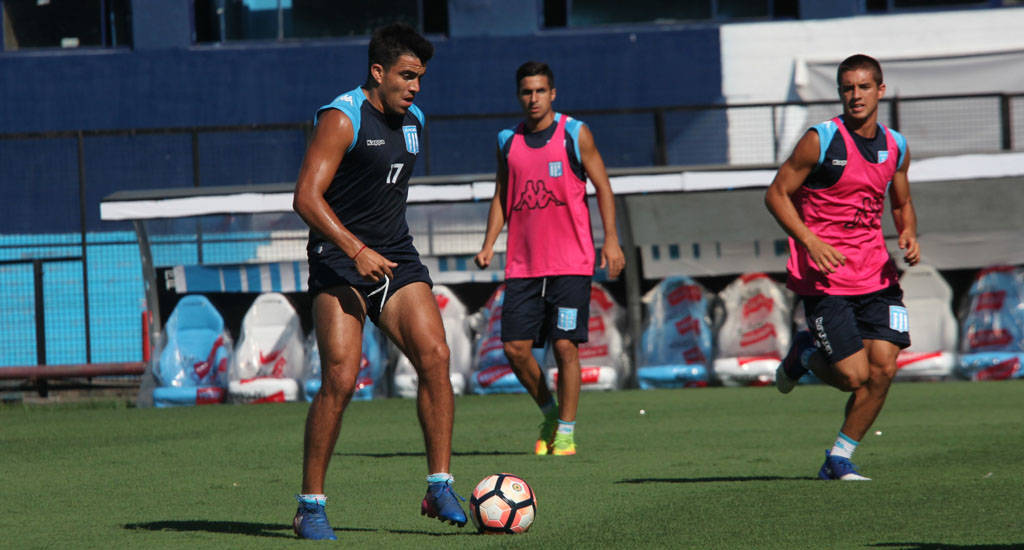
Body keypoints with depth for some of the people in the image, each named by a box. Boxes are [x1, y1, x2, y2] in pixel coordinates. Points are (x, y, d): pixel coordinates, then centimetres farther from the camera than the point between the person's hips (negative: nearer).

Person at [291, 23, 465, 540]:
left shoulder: (412, 120, 14)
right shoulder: (342, 118, -11)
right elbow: (306, 196, -20)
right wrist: (357, 251, -27)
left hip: (396, 259, 7)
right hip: (339, 262, -7)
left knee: (435, 356, -14)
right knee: (340, 379, -15)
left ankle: (439, 488, -8)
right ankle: (310, 507, -4)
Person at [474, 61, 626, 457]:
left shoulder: (575, 134, 0)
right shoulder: (508, 141, 10)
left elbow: (602, 187, 3)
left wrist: (611, 239, -6)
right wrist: (489, 245, 5)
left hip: (570, 262, -4)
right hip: (523, 263, 4)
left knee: (565, 345, -8)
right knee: (515, 347, -3)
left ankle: (566, 432, 1)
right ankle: (549, 413, 19)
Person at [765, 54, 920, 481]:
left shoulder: (896, 148, 7)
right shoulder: (820, 141, -9)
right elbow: (776, 194, -5)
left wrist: (908, 235, 0)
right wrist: (810, 241, -19)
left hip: (875, 275, 5)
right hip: (824, 276, -5)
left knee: (883, 369, -7)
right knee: (853, 376, -11)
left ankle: (838, 460, 10)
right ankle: (805, 354, 24)